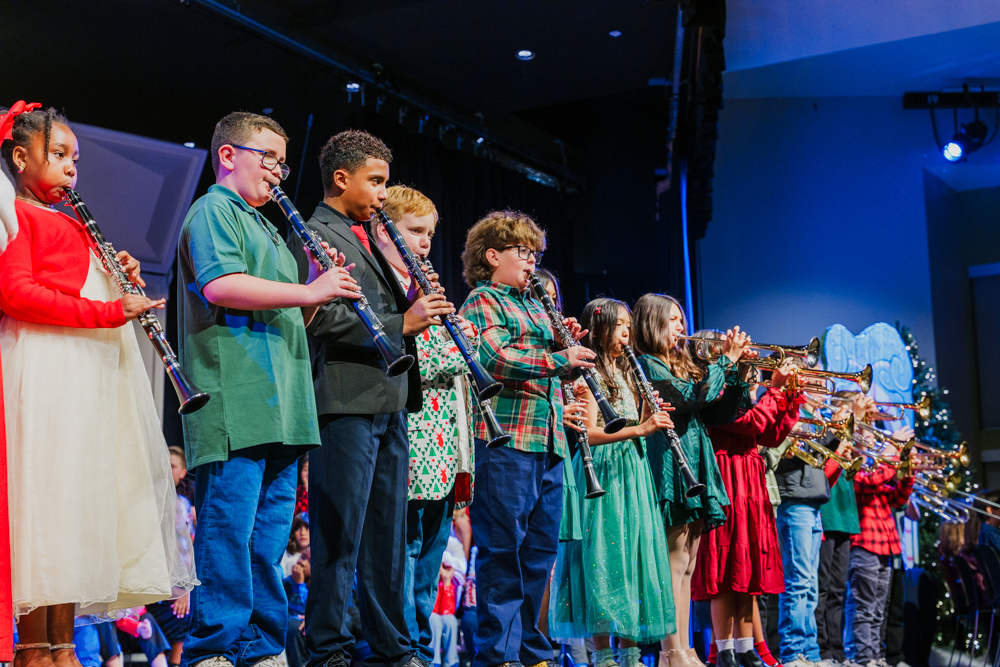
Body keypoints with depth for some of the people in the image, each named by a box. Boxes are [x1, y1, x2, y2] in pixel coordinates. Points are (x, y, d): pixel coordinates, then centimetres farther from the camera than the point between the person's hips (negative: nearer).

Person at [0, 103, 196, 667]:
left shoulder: (70, 226, 27)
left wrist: (124, 284, 8)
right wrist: (106, 310, -18)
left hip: (92, 375, 9)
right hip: (46, 368, -9)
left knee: (80, 504, 5)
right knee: (46, 499, -11)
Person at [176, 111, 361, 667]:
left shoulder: (267, 229, 29)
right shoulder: (213, 210, 1)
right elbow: (219, 285, -17)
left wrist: (317, 288, 10)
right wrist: (308, 290, -15)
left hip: (280, 406, 9)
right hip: (236, 401, -9)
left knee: (271, 534, 8)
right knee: (230, 528, -9)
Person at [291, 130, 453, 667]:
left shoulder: (366, 239, 23)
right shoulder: (314, 233, -4)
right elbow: (323, 317, -16)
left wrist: (416, 306, 5)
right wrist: (400, 323, -18)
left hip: (389, 403, 9)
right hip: (346, 401, -9)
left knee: (388, 535, 11)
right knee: (339, 536, -5)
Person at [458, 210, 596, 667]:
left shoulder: (534, 308, 24)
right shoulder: (482, 300, 0)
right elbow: (494, 358, -16)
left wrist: (569, 342, 8)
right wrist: (559, 358, -17)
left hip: (548, 439, 8)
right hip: (506, 438, -8)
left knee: (541, 548, 9)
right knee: (503, 550, -6)